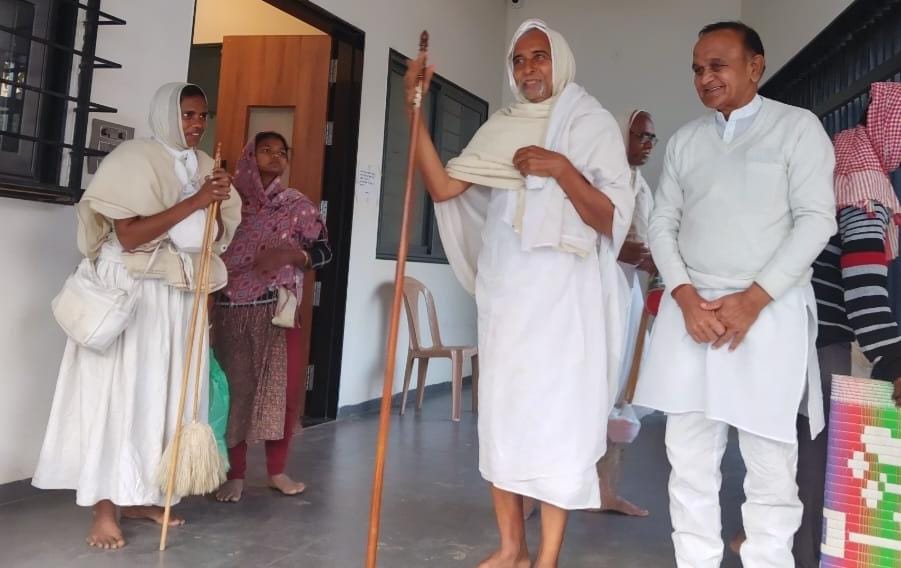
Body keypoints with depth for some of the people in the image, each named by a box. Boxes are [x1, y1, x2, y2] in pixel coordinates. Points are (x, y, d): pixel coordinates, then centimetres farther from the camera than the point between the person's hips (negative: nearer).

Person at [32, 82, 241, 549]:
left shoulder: (205, 166, 11)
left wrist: (219, 203, -8)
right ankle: (104, 508, 1)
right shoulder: (135, 158, -9)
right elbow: (128, 236, -18)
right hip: (131, 289, -6)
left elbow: (218, 236, 12)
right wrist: (194, 202, -20)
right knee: (119, 390, -5)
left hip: (181, 293, 7)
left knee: (163, 391, 8)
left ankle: (139, 495, 19)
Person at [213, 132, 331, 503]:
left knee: (285, 388, 1)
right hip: (231, 310, -1)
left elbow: (323, 251, 4)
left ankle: (277, 471, 17)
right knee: (235, 389, 1)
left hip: (277, 310, 1)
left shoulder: (298, 205, 6)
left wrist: (289, 254, -13)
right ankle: (234, 475, 12)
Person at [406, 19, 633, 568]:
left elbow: (615, 219, -7)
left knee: (555, 418, -4)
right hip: (505, 291, 5)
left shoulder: (592, 123, 1)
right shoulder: (500, 130, 13)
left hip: (563, 294, -4)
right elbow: (443, 187, 3)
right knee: (501, 413, 8)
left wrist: (560, 168, -17)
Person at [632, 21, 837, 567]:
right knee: (689, 458, 5)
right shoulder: (684, 140, 14)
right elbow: (663, 223, 10)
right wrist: (685, 296, -6)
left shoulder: (798, 126, 3)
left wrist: (752, 299, -13)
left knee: (770, 460, 1)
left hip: (770, 311, -3)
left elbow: (816, 220, -5)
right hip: (691, 309, 4)